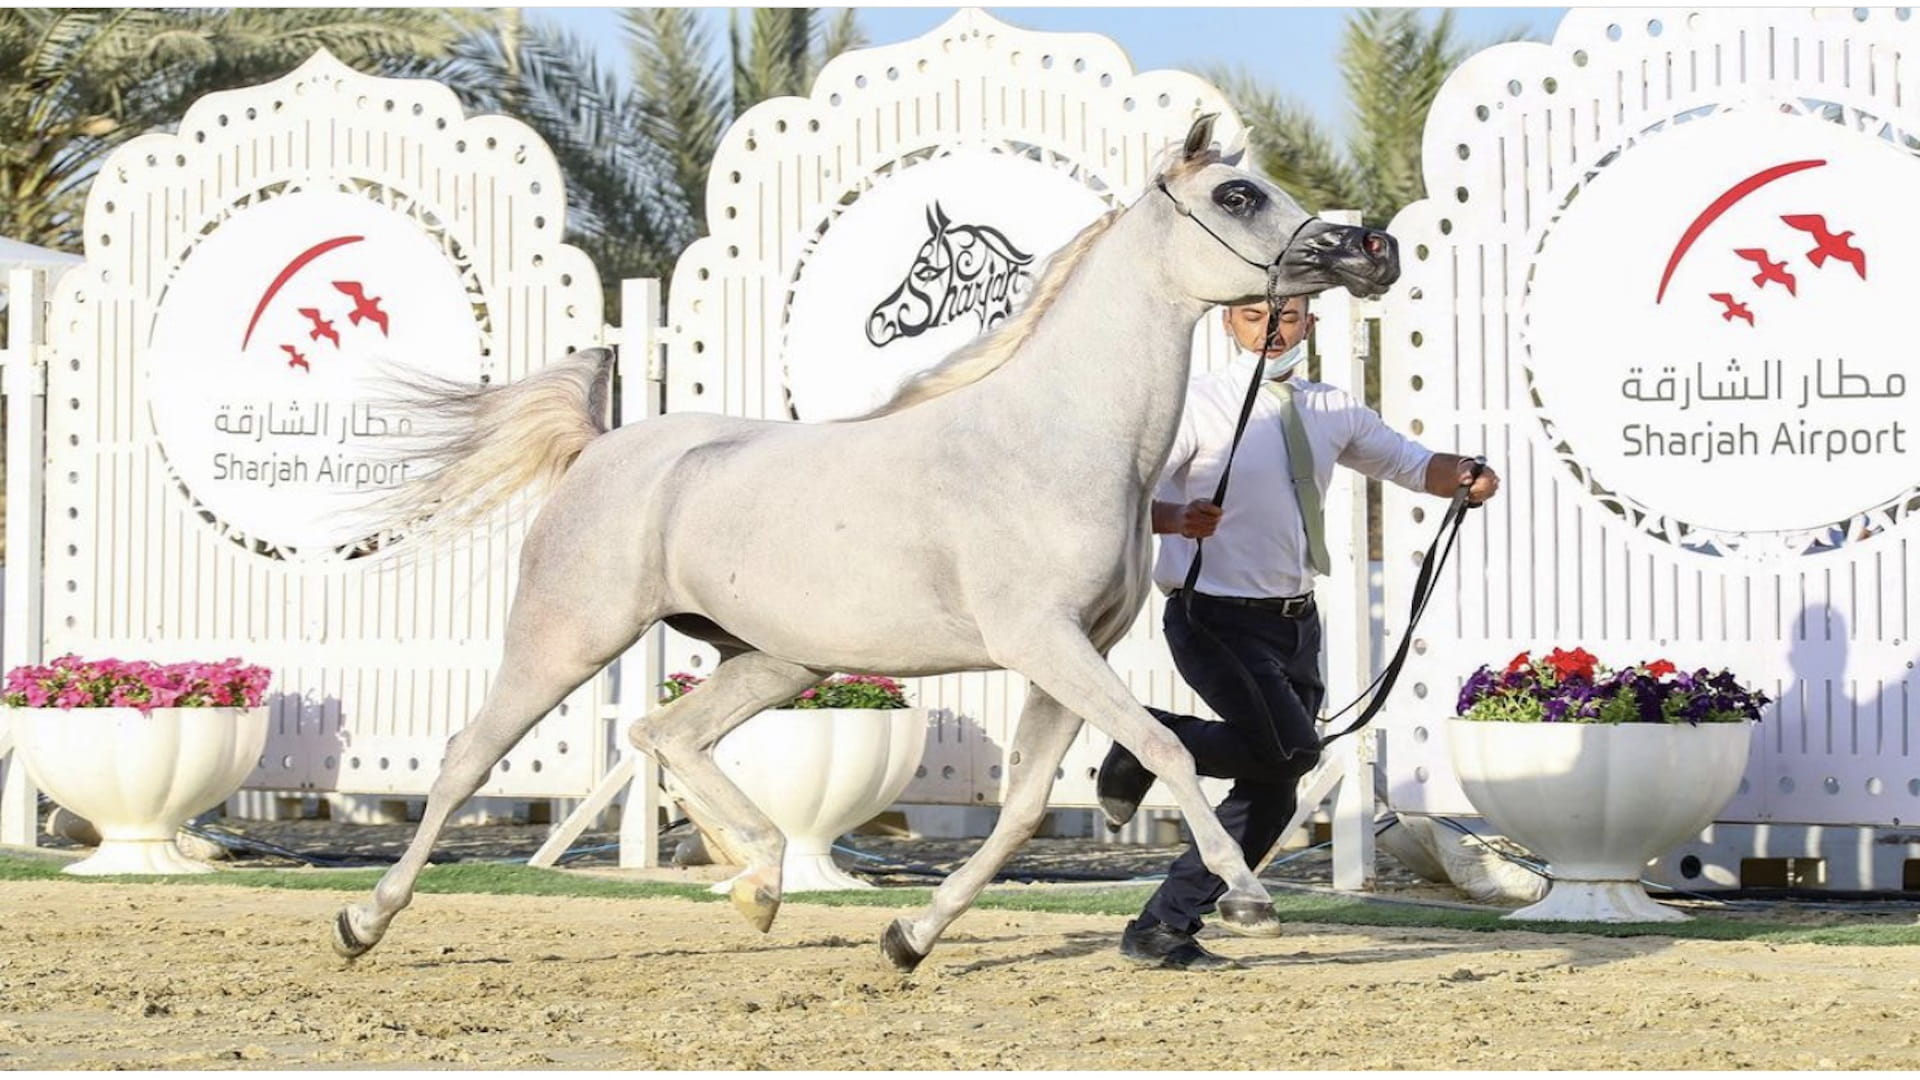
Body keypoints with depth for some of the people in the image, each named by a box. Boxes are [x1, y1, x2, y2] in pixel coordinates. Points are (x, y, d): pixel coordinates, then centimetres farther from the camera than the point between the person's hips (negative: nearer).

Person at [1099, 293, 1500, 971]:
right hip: (1216, 618, -7)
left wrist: (1468, 476, -6)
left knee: (1273, 792, 5)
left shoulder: (1333, 411, 9)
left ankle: (1163, 931, 13)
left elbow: (1413, 465, 16)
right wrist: (1175, 518, -37)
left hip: (1296, 622, 7)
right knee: (1290, 749, -24)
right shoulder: (1200, 404, -9)